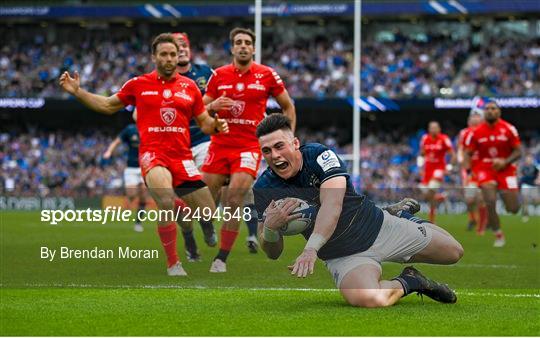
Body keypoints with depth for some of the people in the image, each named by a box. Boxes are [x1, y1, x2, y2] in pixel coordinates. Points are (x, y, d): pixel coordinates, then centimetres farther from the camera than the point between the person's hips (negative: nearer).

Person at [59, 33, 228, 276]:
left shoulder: (190, 87, 11)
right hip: (152, 153, -3)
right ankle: (173, 264, -21)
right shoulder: (138, 85, 7)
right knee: (166, 202, -32)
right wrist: (77, 91, 8)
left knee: (209, 214, 1)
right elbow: (108, 105, 18)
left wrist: (217, 125, -6)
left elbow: (204, 123, 16)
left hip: (182, 157, 3)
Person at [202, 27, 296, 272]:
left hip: (249, 147, -2)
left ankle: (221, 260, -6)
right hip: (220, 144, 2)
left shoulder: (267, 75, 1)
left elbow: (288, 107, 13)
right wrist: (212, 106, -10)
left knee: (235, 200, -15)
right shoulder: (219, 75, 6)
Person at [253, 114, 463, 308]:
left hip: (378, 228, 0)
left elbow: (332, 206, -35)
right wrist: (269, 227, -30)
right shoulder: (264, 188, -10)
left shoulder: (319, 155, -18)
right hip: (343, 256, 0)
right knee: (368, 299, -36)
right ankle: (408, 282, -2)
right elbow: (272, 253, -5)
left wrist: (310, 249, -52)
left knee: (454, 252, 6)